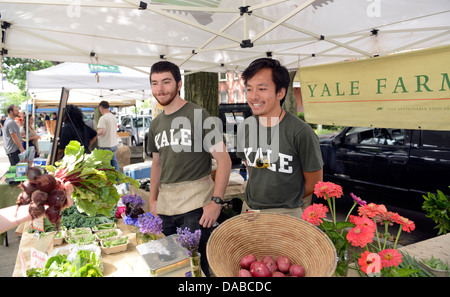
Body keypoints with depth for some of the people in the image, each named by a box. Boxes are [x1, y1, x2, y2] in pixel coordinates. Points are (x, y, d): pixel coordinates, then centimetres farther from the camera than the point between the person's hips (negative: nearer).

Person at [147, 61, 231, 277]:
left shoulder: (197, 115, -8)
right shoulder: (156, 124, 12)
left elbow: (224, 159, -10)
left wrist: (216, 201, -16)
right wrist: (153, 200, 14)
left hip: (195, 204, -6)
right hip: (164, 205, 6)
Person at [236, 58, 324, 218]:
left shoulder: (301, 132, -18)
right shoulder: (245, 127, -2)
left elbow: (314, 183, -8)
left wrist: (286, 201, 2)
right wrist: (256, 200, 10)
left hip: (284, 213, -4)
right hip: (248, 208, 5)